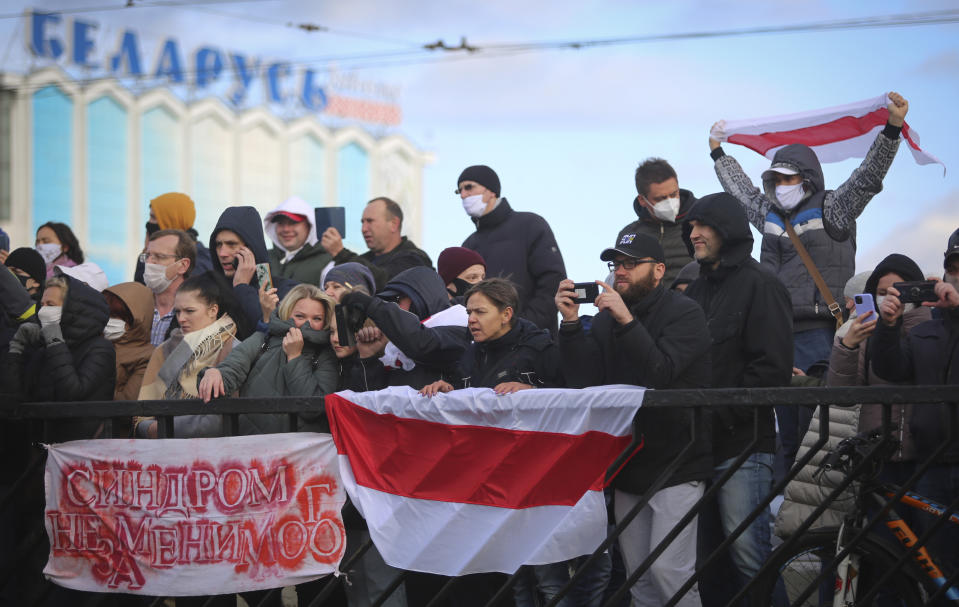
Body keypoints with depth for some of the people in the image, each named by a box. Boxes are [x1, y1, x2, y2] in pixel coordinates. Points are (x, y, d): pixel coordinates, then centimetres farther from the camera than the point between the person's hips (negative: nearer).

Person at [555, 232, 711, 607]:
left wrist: (626, 321, -27)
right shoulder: (607, 318, 12)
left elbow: (661, 373, -21)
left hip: (676, 464, -6)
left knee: (668, 569, -16)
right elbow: (583, 379, -1)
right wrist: (571, 323, -12)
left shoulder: (684, 313, -5)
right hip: (627, 466, 6)